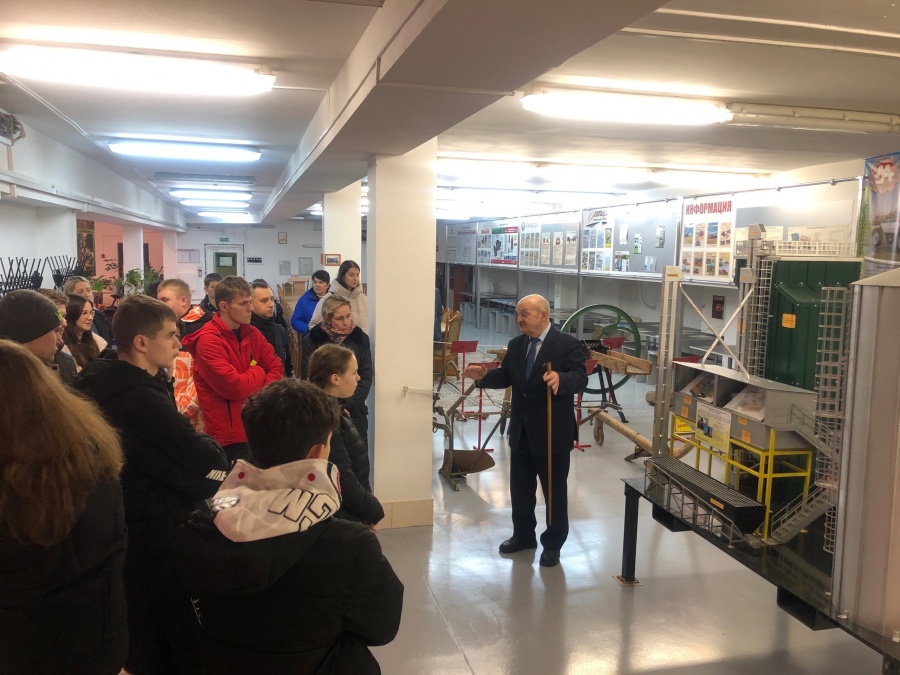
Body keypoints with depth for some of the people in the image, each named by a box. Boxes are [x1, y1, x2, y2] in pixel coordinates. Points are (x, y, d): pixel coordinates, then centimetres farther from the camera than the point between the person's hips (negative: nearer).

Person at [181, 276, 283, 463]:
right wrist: (258, 372, -4)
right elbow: (235, 387, -23)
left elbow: (277, 369, 4)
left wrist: (258, 395, -14)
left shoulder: (252, 334, 7)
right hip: (230, 434, -7)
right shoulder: (208, 341, -17)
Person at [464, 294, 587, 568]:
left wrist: (560, 379, -42)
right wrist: (484, 375, -8)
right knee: (520, 487, 17)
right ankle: (523, 535, 35)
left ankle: (553, 543, 23)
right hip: (521, 430, 6)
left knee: (554, 490, 8)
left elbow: (580, 378, -21)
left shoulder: (567, 344, -12)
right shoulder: (515, 345, 7)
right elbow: (505, 377, 11)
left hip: (552, 432, -6)